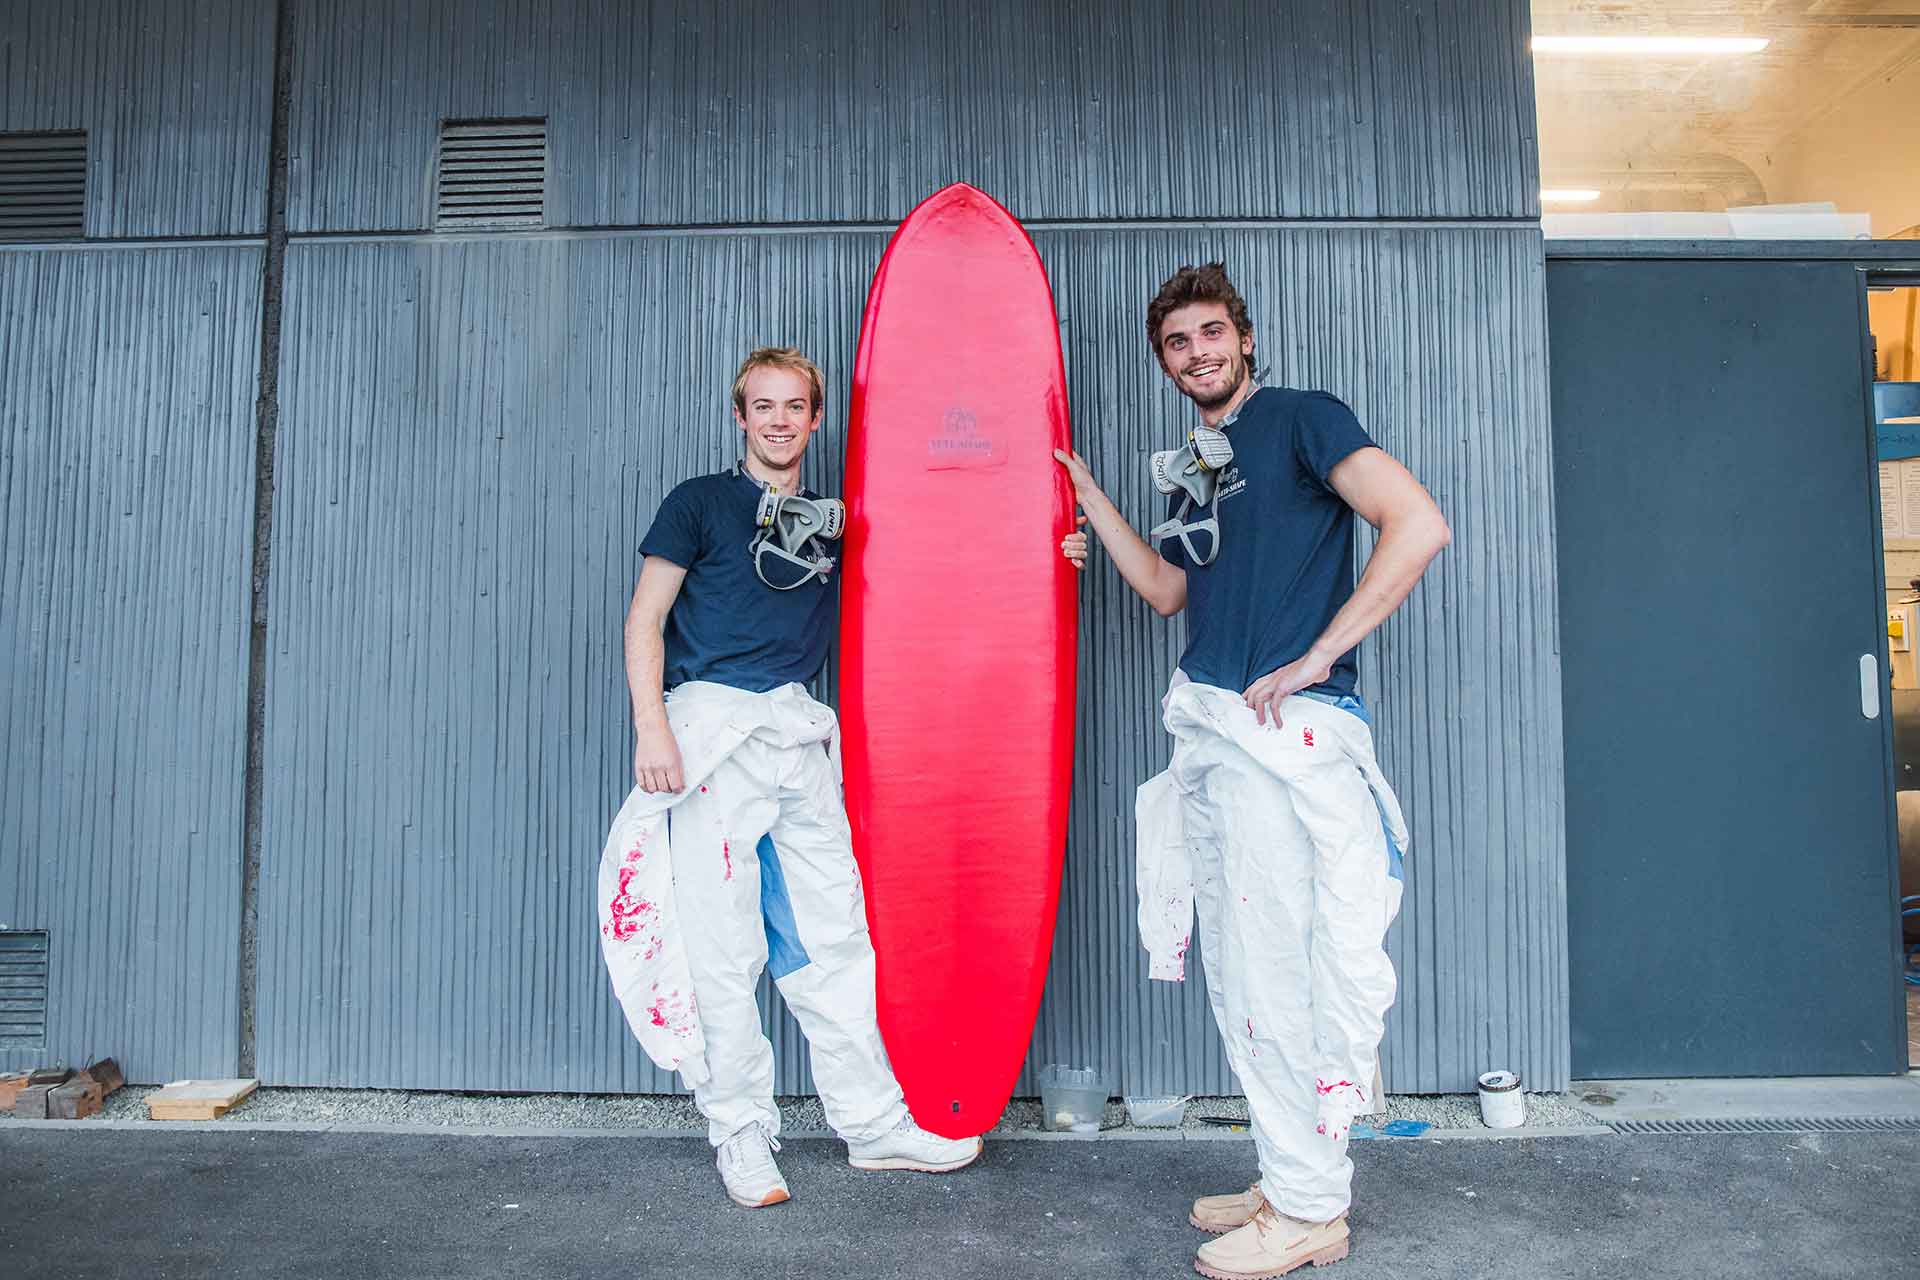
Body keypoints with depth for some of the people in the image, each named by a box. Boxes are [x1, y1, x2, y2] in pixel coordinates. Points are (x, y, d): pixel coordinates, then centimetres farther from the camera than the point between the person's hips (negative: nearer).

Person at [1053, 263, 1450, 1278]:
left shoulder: (1301, 420, -3)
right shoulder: (1195, 467, 20)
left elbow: (1419, 525, -15)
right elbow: (1166, 589, 24)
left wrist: (1316, 659, -17)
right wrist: (1087, 496, 20)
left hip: (1284, 730, -9)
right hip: (1215, 737, 9)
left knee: (1275, 972, -4)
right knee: (1234, 972, 12)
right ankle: (1289, 1183, 26)